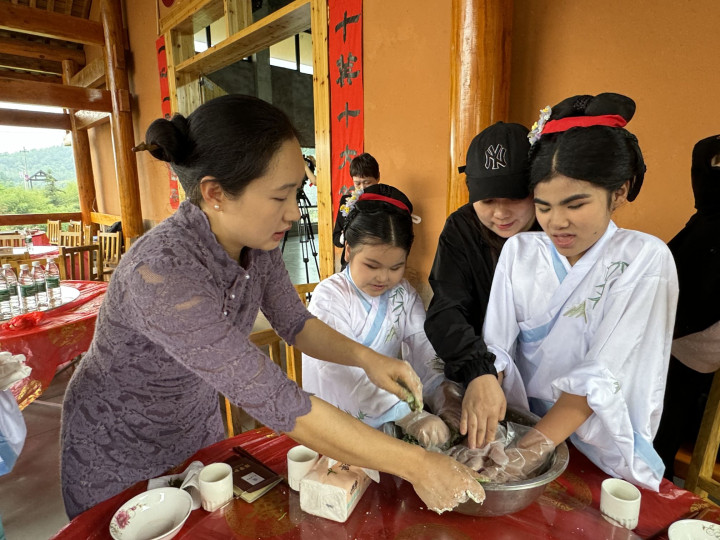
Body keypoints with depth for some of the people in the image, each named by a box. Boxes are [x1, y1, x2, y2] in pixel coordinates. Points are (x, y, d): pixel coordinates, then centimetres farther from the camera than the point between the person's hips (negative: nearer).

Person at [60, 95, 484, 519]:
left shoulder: (256, 239, -17)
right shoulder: (163, 273, -39)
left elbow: (295, 322, -3)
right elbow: (279, 403, -39)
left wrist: (366, 357, -19)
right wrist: (415, 465, -33)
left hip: (198, 422, 6)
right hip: (118, 454, -5)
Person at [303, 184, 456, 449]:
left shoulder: (405, 295, 3)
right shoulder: (329, 296, -14)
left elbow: (424, 352, -7)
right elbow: (347, 370, -25)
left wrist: (447, 402, -24)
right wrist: (410, 418, -33)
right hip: (334, 422, -4)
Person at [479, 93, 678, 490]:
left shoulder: (645, 260, -10)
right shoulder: (518, 251, 0)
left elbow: (602, 374, -19)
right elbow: (495, 345, -6)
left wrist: (532, 449, -25)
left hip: (601, 444, -2)